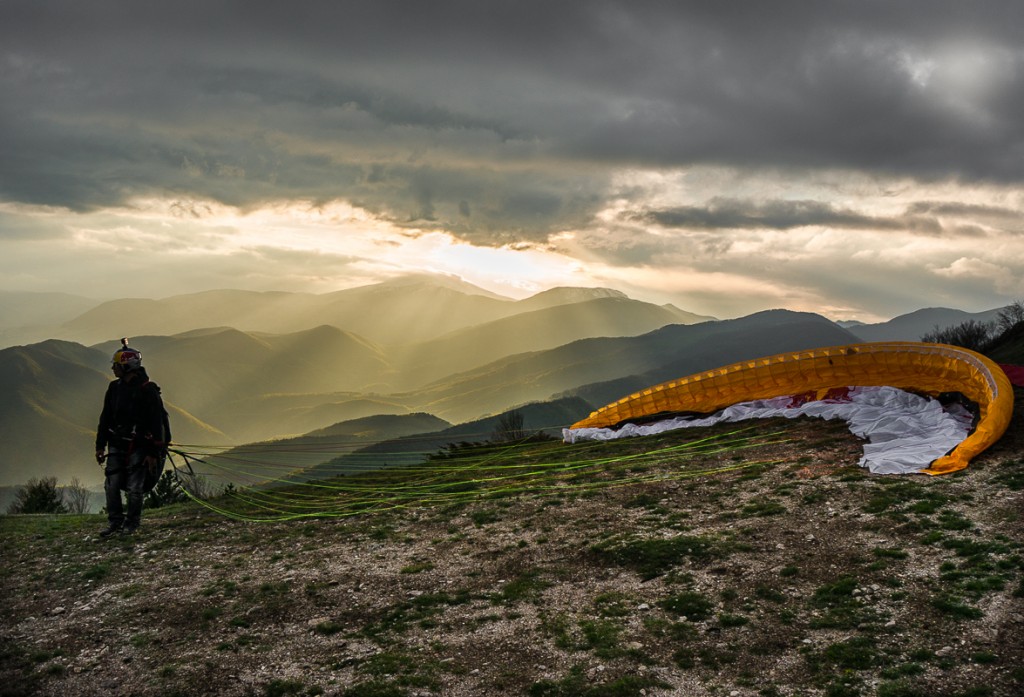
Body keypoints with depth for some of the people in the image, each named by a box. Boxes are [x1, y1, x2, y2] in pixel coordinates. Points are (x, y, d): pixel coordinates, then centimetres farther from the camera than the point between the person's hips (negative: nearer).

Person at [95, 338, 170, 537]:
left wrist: (153, 452, -13)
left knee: (134, 488, -2)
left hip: (138, 447, -5)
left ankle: (131, 524, 12)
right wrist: (100, 445, 11)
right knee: (111, 485, 1)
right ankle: (115, 522, 11)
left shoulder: (147, 390, -11)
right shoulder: (114, 387, 8)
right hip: (116, 445, 5)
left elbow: (156, 423, -11)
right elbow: (105, 418, 14)